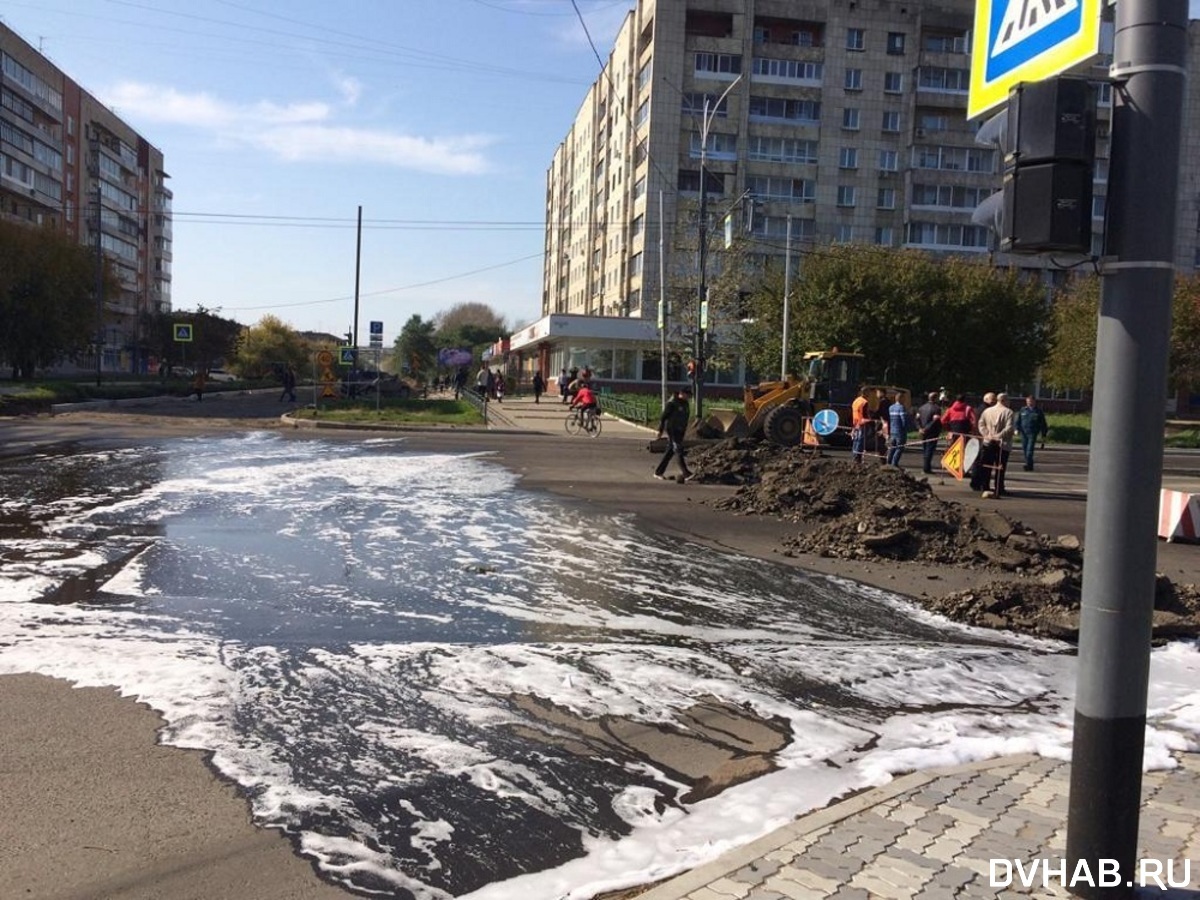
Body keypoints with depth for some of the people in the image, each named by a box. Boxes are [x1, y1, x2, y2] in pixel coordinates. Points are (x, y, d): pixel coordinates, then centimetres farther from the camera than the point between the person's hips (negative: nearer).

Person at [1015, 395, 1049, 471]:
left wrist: (1044, 436, 6)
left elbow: (1043, 424, 7)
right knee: (1024, 449, 6)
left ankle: (1028, 465, -19)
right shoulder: (1023, 410, 11)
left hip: (1033, 433, -4)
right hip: (1024, 433, 4)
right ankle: (1029, 465, 18)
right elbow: (1018, 420, 15)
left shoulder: (1038, 411, 4)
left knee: (1030, 449, -15)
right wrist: (1017, 429, -1)